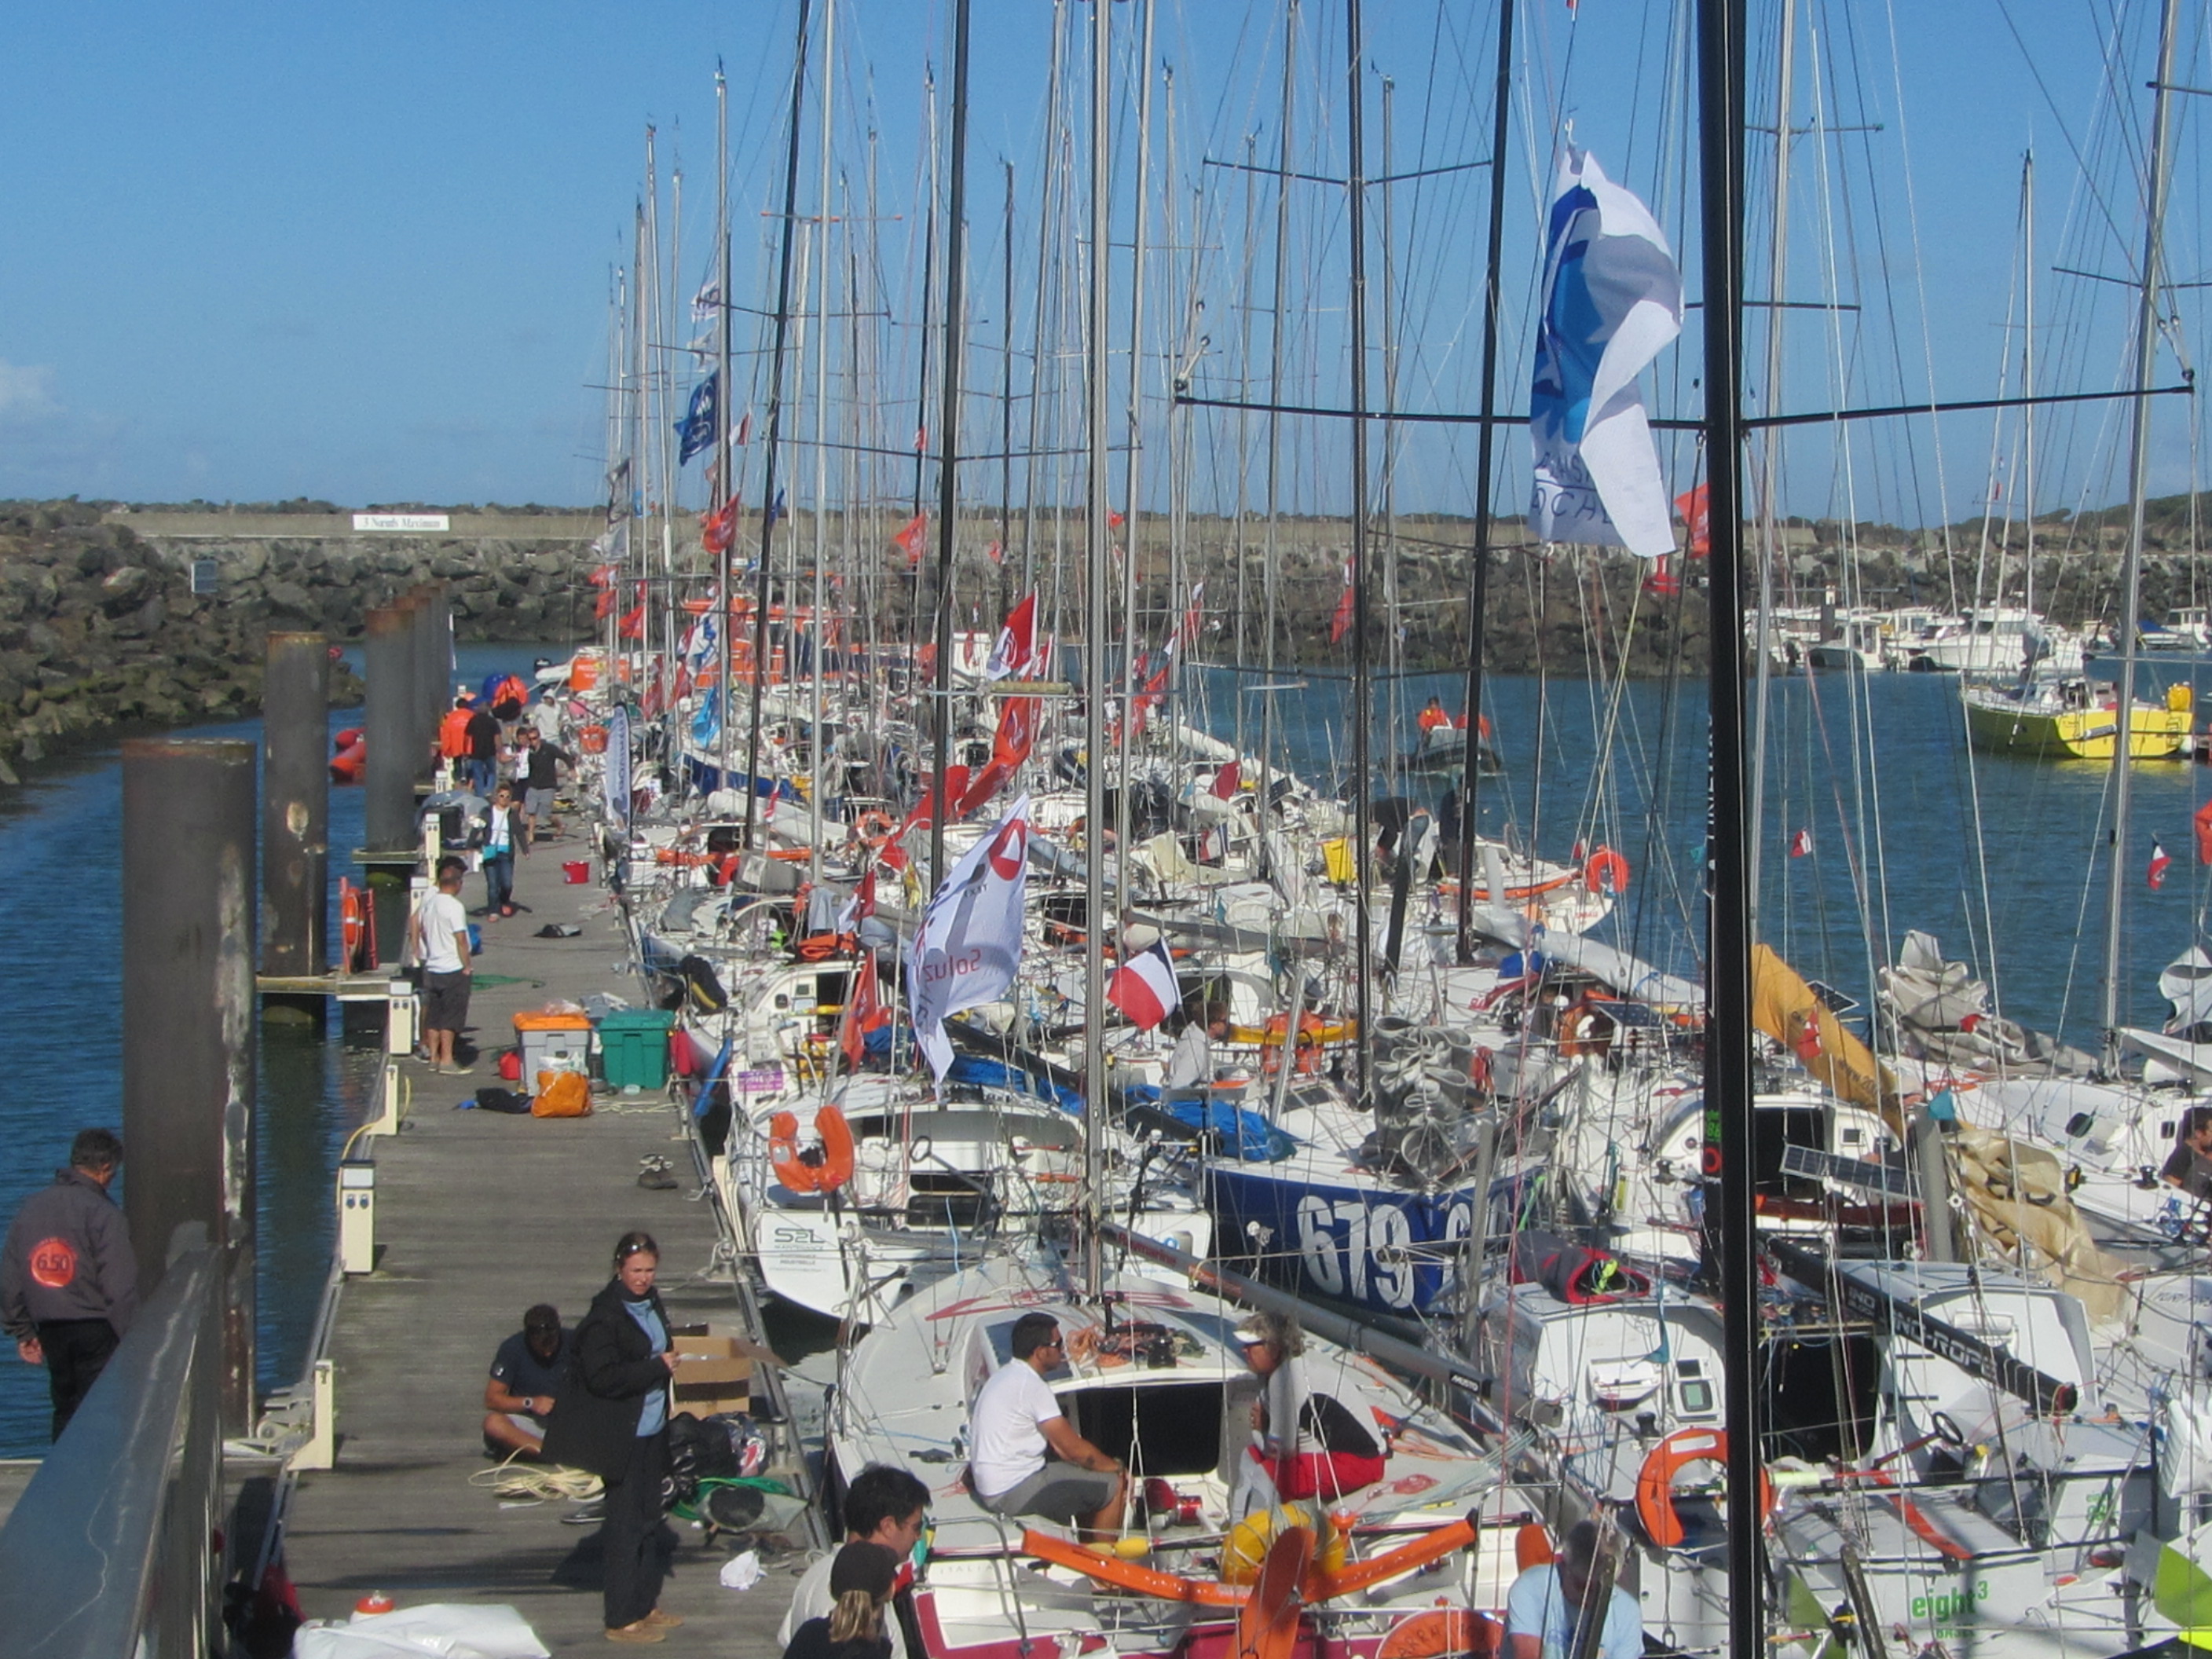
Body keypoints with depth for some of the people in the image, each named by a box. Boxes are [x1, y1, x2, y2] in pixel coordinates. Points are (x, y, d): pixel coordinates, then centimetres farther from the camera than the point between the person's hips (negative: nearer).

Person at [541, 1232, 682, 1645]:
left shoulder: (650, 1303, 8)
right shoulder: (605, 1314, -17)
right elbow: (603, 1378, -23)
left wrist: (671, 1360, 4)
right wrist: (657, 1368, -21)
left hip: (653, 1429, 8)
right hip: (623, 1436, -8)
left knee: (649, 1518, 16)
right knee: (626, 1524, -3)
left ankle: (645, 1604, 27)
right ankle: (622, 1620, 5)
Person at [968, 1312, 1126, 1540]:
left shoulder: (1004, 1376, 13)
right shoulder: (1031, 1385, -19)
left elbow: (1056, 1444, 17)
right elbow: (1075, 1449, -15)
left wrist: (1110, 1465, 10)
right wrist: (1118, 1469, 1)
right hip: (1014, 1494, -10)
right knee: (1115, 1485, -6)